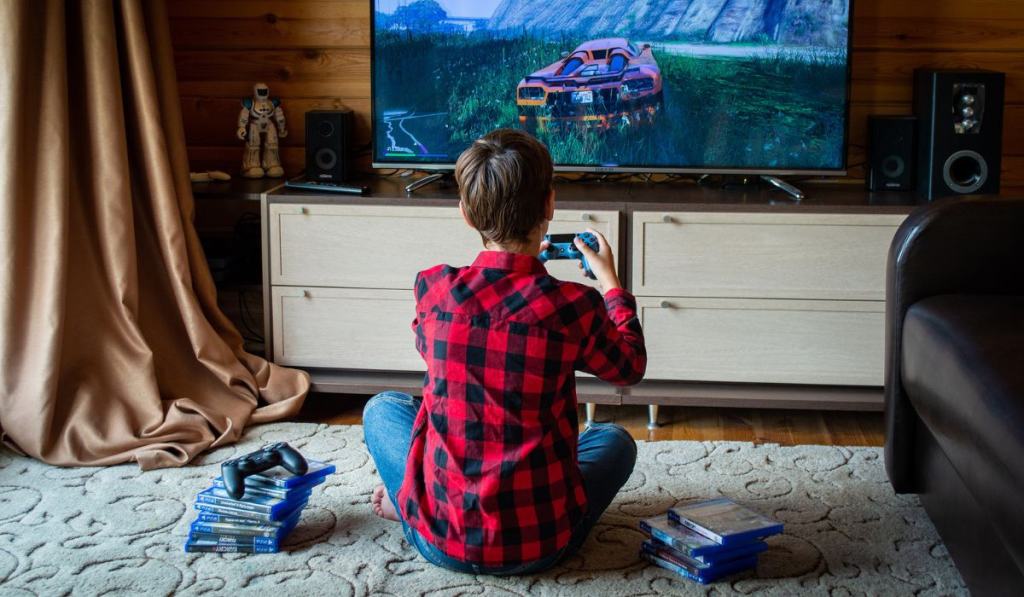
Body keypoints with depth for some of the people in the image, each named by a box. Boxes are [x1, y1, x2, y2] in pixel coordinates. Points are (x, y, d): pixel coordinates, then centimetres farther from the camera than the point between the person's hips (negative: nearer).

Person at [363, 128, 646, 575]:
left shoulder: (432, 288, -11)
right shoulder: (574, 307, -16)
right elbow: (630, 367, 7)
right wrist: (608, 280, 22)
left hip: (441, 541, 2)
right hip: (540, 544, -1)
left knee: (382, 408, 29)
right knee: (615, 440, 30)